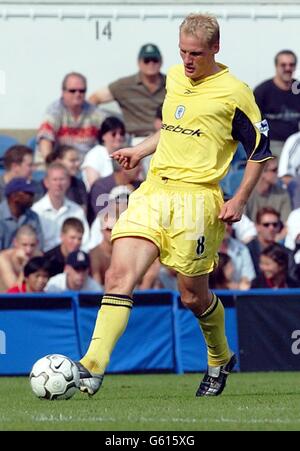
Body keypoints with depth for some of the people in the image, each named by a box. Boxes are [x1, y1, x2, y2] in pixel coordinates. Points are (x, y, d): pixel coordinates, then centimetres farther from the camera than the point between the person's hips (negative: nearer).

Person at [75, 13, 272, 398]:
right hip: (152, 191, 5)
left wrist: (239, 200, -5)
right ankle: (92, 369, -20)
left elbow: (260, 149, 1)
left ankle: (220, 360, 33)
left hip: (195, 197, -5)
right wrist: (139, 150, 18)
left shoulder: (234, 93, -3)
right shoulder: (174, 77, 15)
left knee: (193, 296, 4)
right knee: (119, 275, -13)